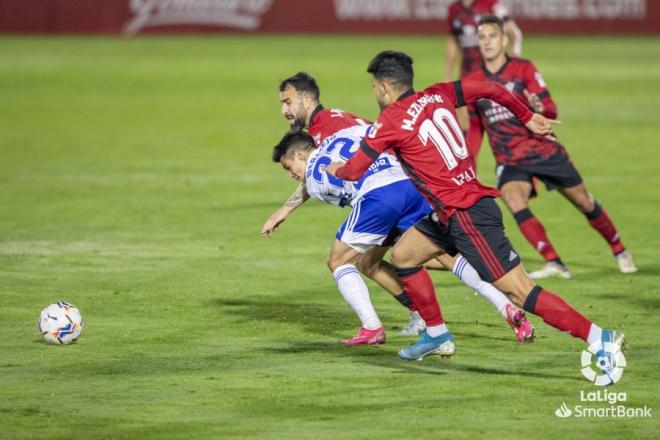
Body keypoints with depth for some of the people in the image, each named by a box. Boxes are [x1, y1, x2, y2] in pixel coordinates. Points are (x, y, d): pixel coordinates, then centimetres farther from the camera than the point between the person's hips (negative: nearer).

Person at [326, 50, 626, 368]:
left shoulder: (391, 120, -9)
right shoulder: (436, 95, 10)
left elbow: (353, 171, -2)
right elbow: (491, 90, 14)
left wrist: (336, 171, 21)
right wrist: (527, 117, 26)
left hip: (466, 214, -9)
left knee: (519, 291, -12)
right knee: (402, 256, 18)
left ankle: (601, 338, -17)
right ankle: (436, 333, 25)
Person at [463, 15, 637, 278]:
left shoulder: (524, 69, -6)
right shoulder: (473, 83, 2)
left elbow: (551, 110, -12)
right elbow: (475, 129, 14)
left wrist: (539, 108, -34)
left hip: (544, 151, -1)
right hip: (509, 160, 2)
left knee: (585, 203, 6)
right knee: (515, 203, -28)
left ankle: (619, 251, 30)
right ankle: (554, 264, -30)